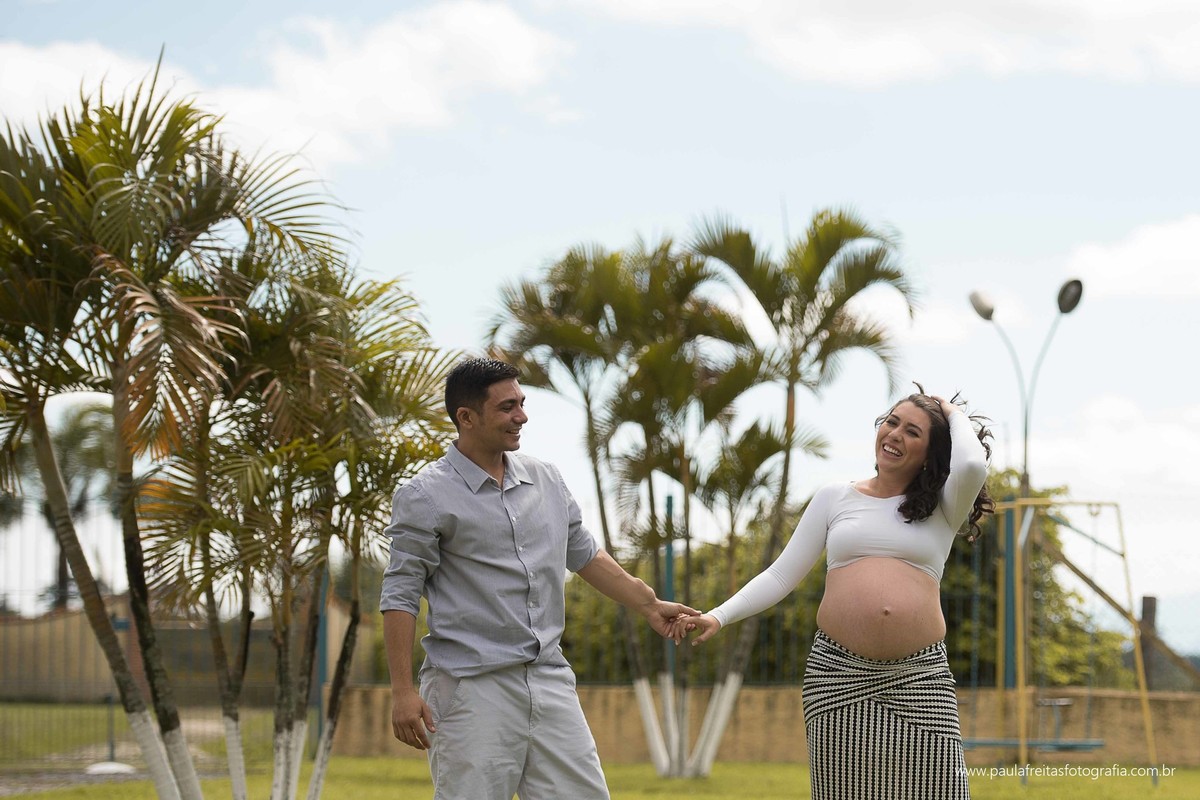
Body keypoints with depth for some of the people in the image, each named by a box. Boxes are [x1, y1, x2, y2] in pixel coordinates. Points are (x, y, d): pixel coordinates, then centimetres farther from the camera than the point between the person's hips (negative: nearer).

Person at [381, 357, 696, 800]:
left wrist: (648, 603, 25)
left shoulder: (547, 480, 12)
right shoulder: (426, 497, -6)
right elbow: (400, 597, -7)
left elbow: (585, 555, 26)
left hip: (550, 681, 6)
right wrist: (403, 692, -12)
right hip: (472, 691, -6)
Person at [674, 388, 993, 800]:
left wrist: (954, 414, 7)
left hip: (919, 675, -1)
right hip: (838, 672, 1)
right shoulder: (835, 498, 14)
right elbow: (781, 576, 11)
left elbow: (972, 465, -13)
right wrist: (719, 616, -1)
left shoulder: (942, 509, 10)